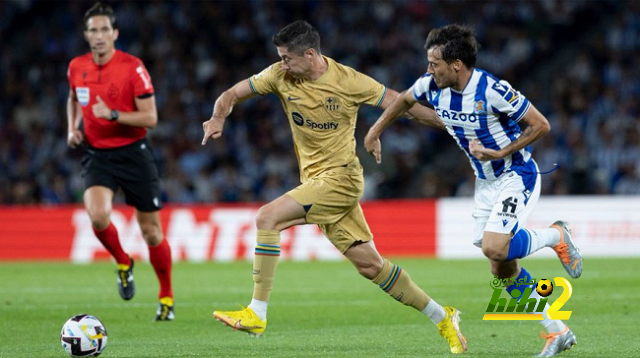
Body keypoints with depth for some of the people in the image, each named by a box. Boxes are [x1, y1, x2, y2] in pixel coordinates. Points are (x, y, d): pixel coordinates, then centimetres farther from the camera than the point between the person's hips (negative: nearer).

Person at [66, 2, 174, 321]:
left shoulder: (133, 68, -13)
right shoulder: (77, 67, 1)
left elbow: (150, 118, -14)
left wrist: (112, 115, -26)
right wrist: (73, 128, 6)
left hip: (133, 153, -2)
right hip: (97, 155, 2)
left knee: (151, 231, 3)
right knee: (98, 215, -25)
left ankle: (166, 297, 23)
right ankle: (123, 263, 7)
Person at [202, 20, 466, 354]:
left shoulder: (348, 81, -12)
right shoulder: (281, 76, 1)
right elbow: (233, 94, 8)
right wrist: (218, 118, -14)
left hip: (340, 177, -6)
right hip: (315, 181, 6)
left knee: (268, 217, -21)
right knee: (369, 264, 6)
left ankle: (256, 315, -17)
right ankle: (441, 317, 20)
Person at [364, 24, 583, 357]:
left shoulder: (492, 90, -26)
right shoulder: (431, 85, -6)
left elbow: (540, 125, -19)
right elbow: (404, 99, 17)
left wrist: (500, 153, -23)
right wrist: (375, 131, 19)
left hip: (516, 176, -7)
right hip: (485, 181, 7)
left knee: (494, 247, -25)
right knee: (501, 268, 3)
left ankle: (555, 236, 4)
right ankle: (556, 331, 13)